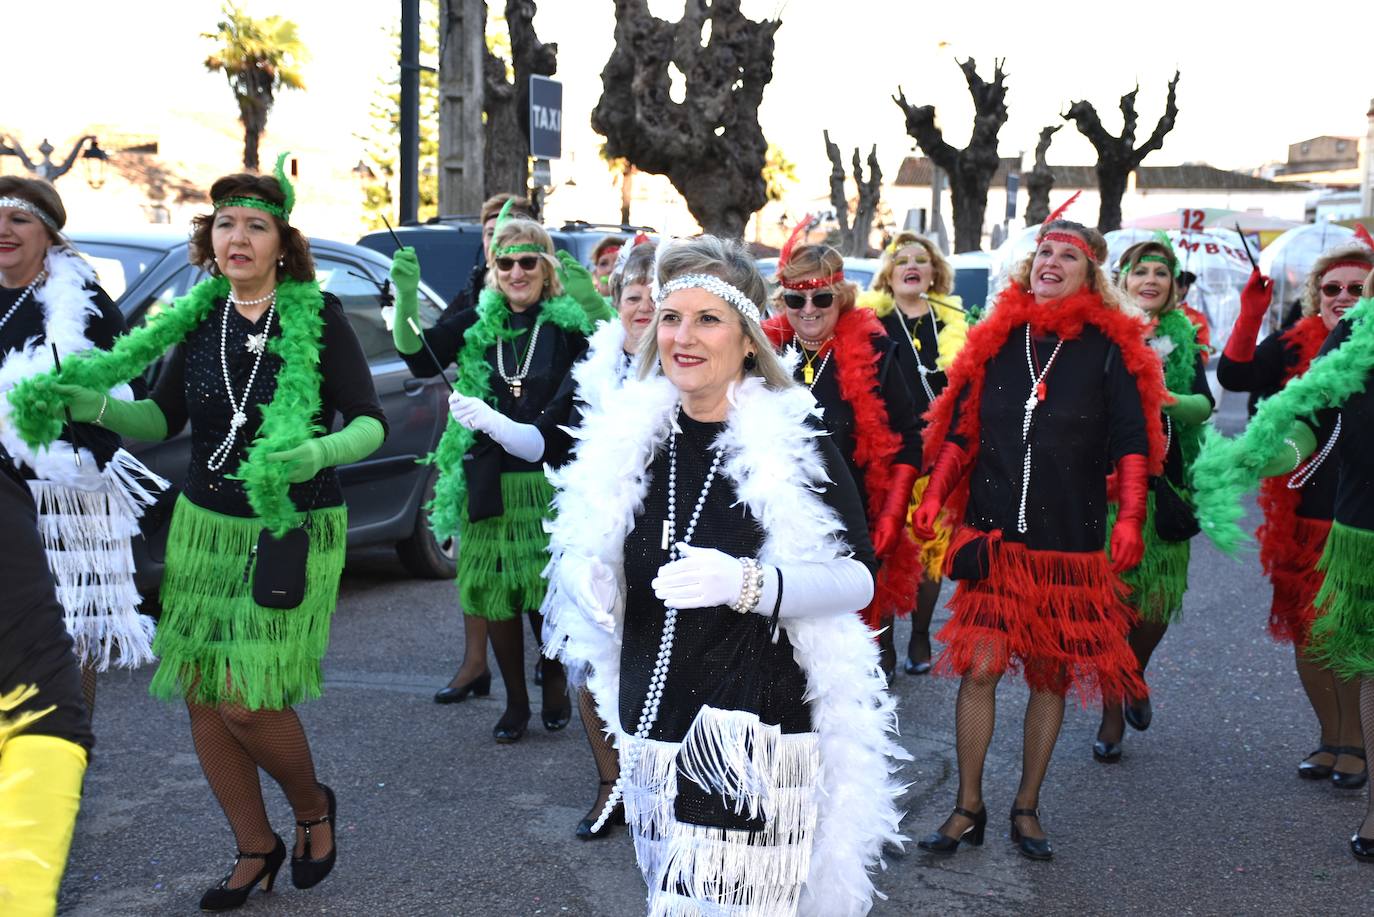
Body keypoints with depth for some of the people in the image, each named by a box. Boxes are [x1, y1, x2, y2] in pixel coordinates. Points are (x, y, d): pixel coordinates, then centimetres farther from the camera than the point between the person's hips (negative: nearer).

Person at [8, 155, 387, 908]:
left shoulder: (318, 316, -9)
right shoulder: (199, 318, 4)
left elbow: (371, 424, -10)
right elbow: (162, 421, 8)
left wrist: (322, 452, -29)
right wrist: (95, 407, -10)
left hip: (293, 533, -5)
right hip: (204, 527, 5)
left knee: (247, 699, -10)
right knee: (201, 695, 5)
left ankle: (313, 806, 22)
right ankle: (255, 849, 25)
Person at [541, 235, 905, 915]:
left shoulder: (795, 442, -8)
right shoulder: (632, 434, 6)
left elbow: (859, 578, -11)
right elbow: (594, 549, 22)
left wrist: (747, 584, -26)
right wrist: (590, 580, 0)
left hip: (755, 734, -5)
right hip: (652, 725, 5)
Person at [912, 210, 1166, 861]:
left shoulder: (1112, 347, 1)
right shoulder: (995, 338, 7)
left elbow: (1132, 442, -3)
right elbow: (961, 430, 11)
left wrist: (1129, 518, -15)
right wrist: (934, 495, 0)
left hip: (1070, 541, -1)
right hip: (992, 536, 1)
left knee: (1051, 677, 8)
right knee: (979, 667, -3)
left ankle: (1027, 807, 24)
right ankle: (969, 809, 12)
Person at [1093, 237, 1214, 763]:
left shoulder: (1183, 337, 8)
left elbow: (1205, 404, -4)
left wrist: (1170, 399, -24)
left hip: (1164, 482, 3)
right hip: (1107, 479, -3)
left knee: (1159, 600, 5)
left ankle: (1135, 678, 35)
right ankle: (1112, 713, 12)